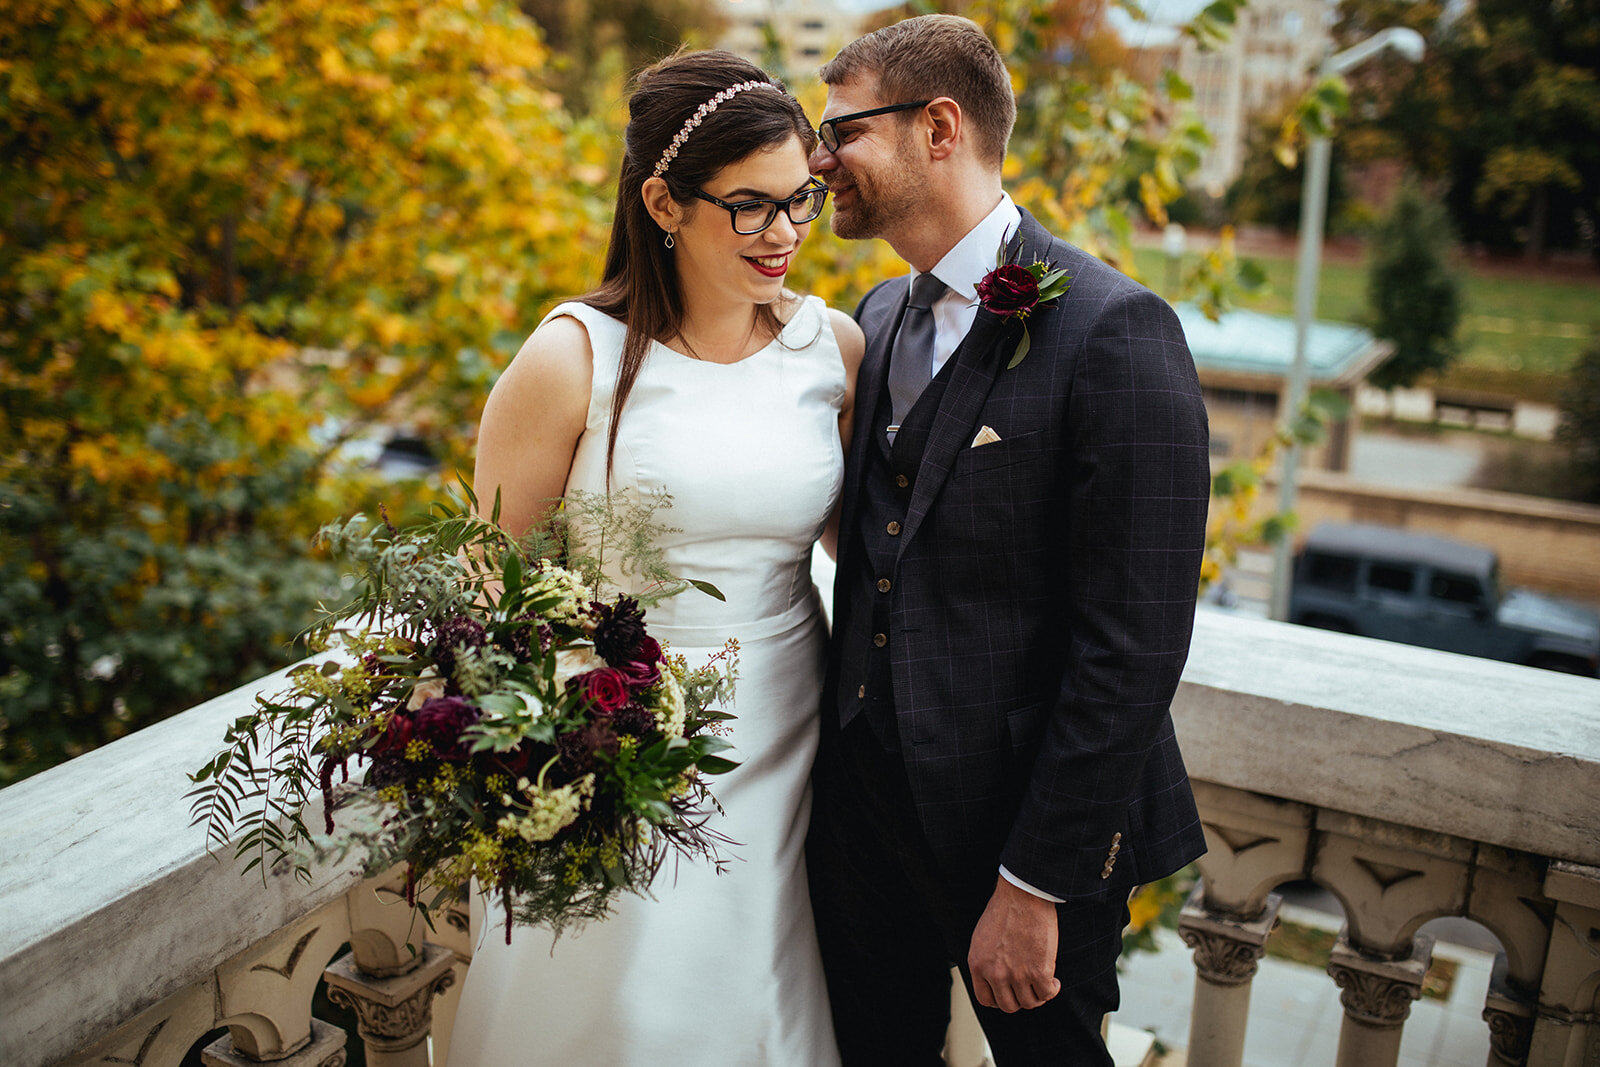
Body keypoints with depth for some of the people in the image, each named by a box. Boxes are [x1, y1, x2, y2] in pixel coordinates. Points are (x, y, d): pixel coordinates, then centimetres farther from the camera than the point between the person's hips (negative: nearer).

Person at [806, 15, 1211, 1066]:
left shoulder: (1113, 333, -19)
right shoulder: (881, 316, 6)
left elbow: (1134, 648, -21)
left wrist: (1034, 885, -19)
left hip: (1028, 825, -6)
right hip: (864, 800, 7)